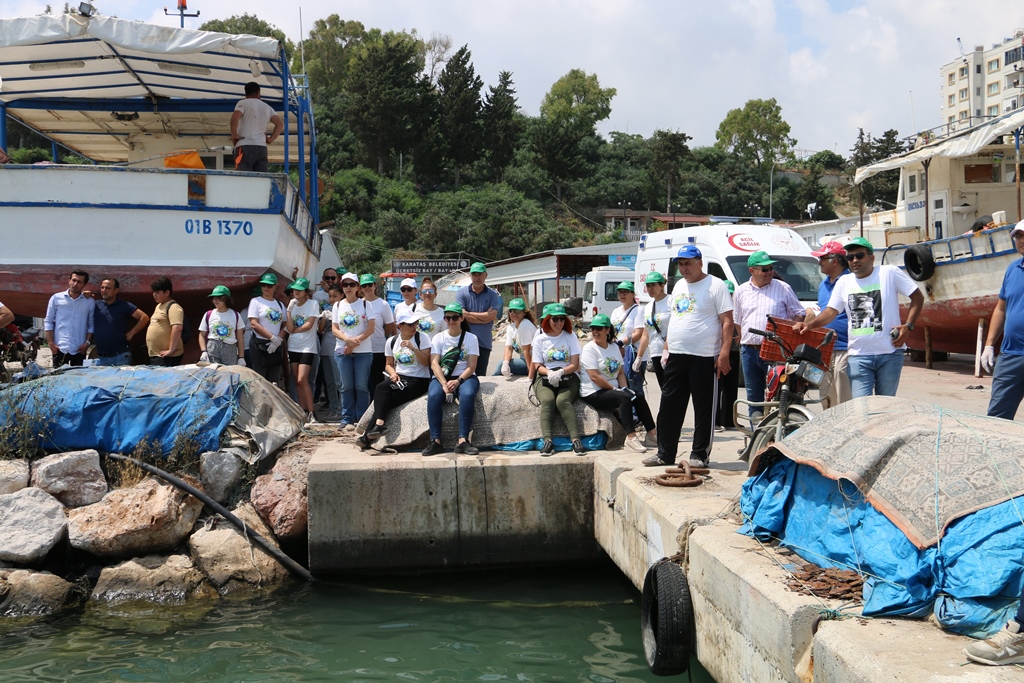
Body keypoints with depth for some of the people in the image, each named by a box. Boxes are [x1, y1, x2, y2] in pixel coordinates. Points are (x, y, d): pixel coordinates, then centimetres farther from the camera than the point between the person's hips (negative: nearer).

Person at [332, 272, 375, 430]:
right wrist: (348, 339, -14)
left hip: (363, 351, -2)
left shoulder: (365, 304, 3)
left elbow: (371, 328, -4)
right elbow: (334, 329, 5)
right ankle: (347, 420, 6)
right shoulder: (338, 305, 10)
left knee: (361, 386, -3)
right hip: (342, 351, 2)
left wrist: (355, 342, -14)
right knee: (347, 386, 2)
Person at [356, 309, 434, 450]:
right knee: (380, 388, -29)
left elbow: (426, 362, -10)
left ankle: (368, 437, -23)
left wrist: (413, 348, -22)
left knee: (386, 399, -23)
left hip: (418, 380, -4)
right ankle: (379, 425, -35)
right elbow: (389, 364, 17)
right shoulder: (391, 341, 10)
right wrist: (393, 373, -5)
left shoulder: (422, 338, -1)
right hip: (399, 378, 4)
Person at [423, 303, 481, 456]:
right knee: (434, 396, -33)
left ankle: (463, 440, -35)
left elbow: (471, 366, -3)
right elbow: (434, 364, -3)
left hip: (465, 377, -1)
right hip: (442, 377, 1)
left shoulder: (471, 338, 7)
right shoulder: (438, 338, 11)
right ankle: (435, 441, -31)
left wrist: (458, 381, -21)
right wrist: (444, 384, -20)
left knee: (468, 394, -35)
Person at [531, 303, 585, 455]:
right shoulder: (539, 339, 9)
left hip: (568, 378, 0)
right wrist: (549, 373, -17)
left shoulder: (570, 337, 8)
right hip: (545, 379, 1)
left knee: (562, 400, -31)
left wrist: (560, 372, -18)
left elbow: (574, 365, 1)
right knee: (547, 400, -31)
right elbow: (538, 366, 5)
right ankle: (548, 441, -40)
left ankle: (576, 440, -38)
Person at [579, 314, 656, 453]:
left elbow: (621, 373, 15)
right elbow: (594, 376, -16)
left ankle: (652, 434, -7)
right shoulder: (589, 349, -8)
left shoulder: (614, 348, 15)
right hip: (594, 394, -7)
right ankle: (630, 437, -32)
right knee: (625, 398, -29)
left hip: (611, 390, 7)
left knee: (639, 397, -11)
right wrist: (615, 389, -15)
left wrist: (625, 388, -4)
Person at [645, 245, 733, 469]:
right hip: (676, 356, 7)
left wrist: (724, 353, -17)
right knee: (669, 407, 9)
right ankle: (665, 453, 17)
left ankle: (700, 455, 9)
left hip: (704, 358, -7)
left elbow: (727, 322, -10)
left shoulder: (715, 286, -6)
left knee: (704, 410, 1)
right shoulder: (678, 286, 17)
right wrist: (666, 348, 17)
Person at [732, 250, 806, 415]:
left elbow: (799, 314, 7)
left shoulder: (783, 288, 4)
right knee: (754, 395, 10)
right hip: (749, 351, 4)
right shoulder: (741, 291, 12)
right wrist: (744, 342, 14)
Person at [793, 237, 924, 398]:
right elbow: (832, 311, 8)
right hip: (858, 356, 2)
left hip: (889, 354, -2)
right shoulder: (844, 282, 10)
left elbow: (918, 297, 3)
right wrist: (809, 324, -10)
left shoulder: (889, 273, -1)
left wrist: (908, 326, -8)